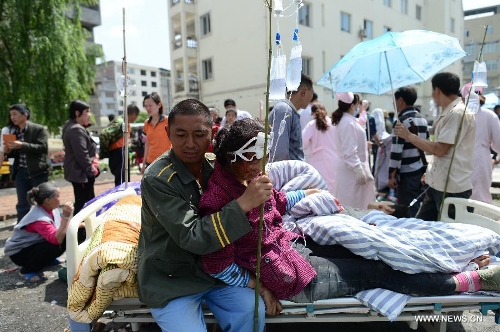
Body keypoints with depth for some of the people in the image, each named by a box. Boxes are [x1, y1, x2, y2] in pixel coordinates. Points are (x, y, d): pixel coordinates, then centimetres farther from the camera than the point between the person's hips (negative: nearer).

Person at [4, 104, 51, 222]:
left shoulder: (38, 129, -7)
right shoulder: (15, 131, 12)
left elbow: (43, 147, -18)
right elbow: (16, 154, 18)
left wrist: (22, 145, -24)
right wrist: (9, 151, -4)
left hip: (38, 172, -6)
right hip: (21, 172, 6)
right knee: (22, 205, 10)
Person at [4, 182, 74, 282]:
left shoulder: (52, 209, -8)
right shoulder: (39, 218, -34)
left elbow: (62, 228, 7)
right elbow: (56, 240, -43)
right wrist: (65, 217, -47)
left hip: (34, 245, 8)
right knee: (54, 246, -33)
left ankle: (46, 259, 14)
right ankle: (27, 270, -9)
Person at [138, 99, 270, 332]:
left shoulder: (215, 167, -4)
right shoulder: (157, 180, -22)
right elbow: (192, 237, -29)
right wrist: (243, 204, -35)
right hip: (170, 278, -4)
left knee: (252, 312, -11)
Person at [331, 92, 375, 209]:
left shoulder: (342, 120, 12)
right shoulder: (348, 122, -19)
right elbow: (350, 151, -23)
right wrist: (360, 171, -22)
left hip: (347, 167, 10)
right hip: (352, 170, -10)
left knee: (346, 205, 14)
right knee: (354, 206, -2)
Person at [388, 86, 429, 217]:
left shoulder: (402, 121, -15)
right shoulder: (423, 119, 11)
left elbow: (397, 150, -19)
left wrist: (392, 175, -14)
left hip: (407, 173, -9)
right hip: (421, 170, 9)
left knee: (407, 211, -2)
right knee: (417, 207, 18)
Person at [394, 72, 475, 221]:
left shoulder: (458, 113, -17)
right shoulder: (448, 113, 13)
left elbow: (439, 150, -21)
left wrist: (408, 135, -14)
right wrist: (431, 173, 20)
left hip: (452, 188, -10)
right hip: (438, 183, 10)